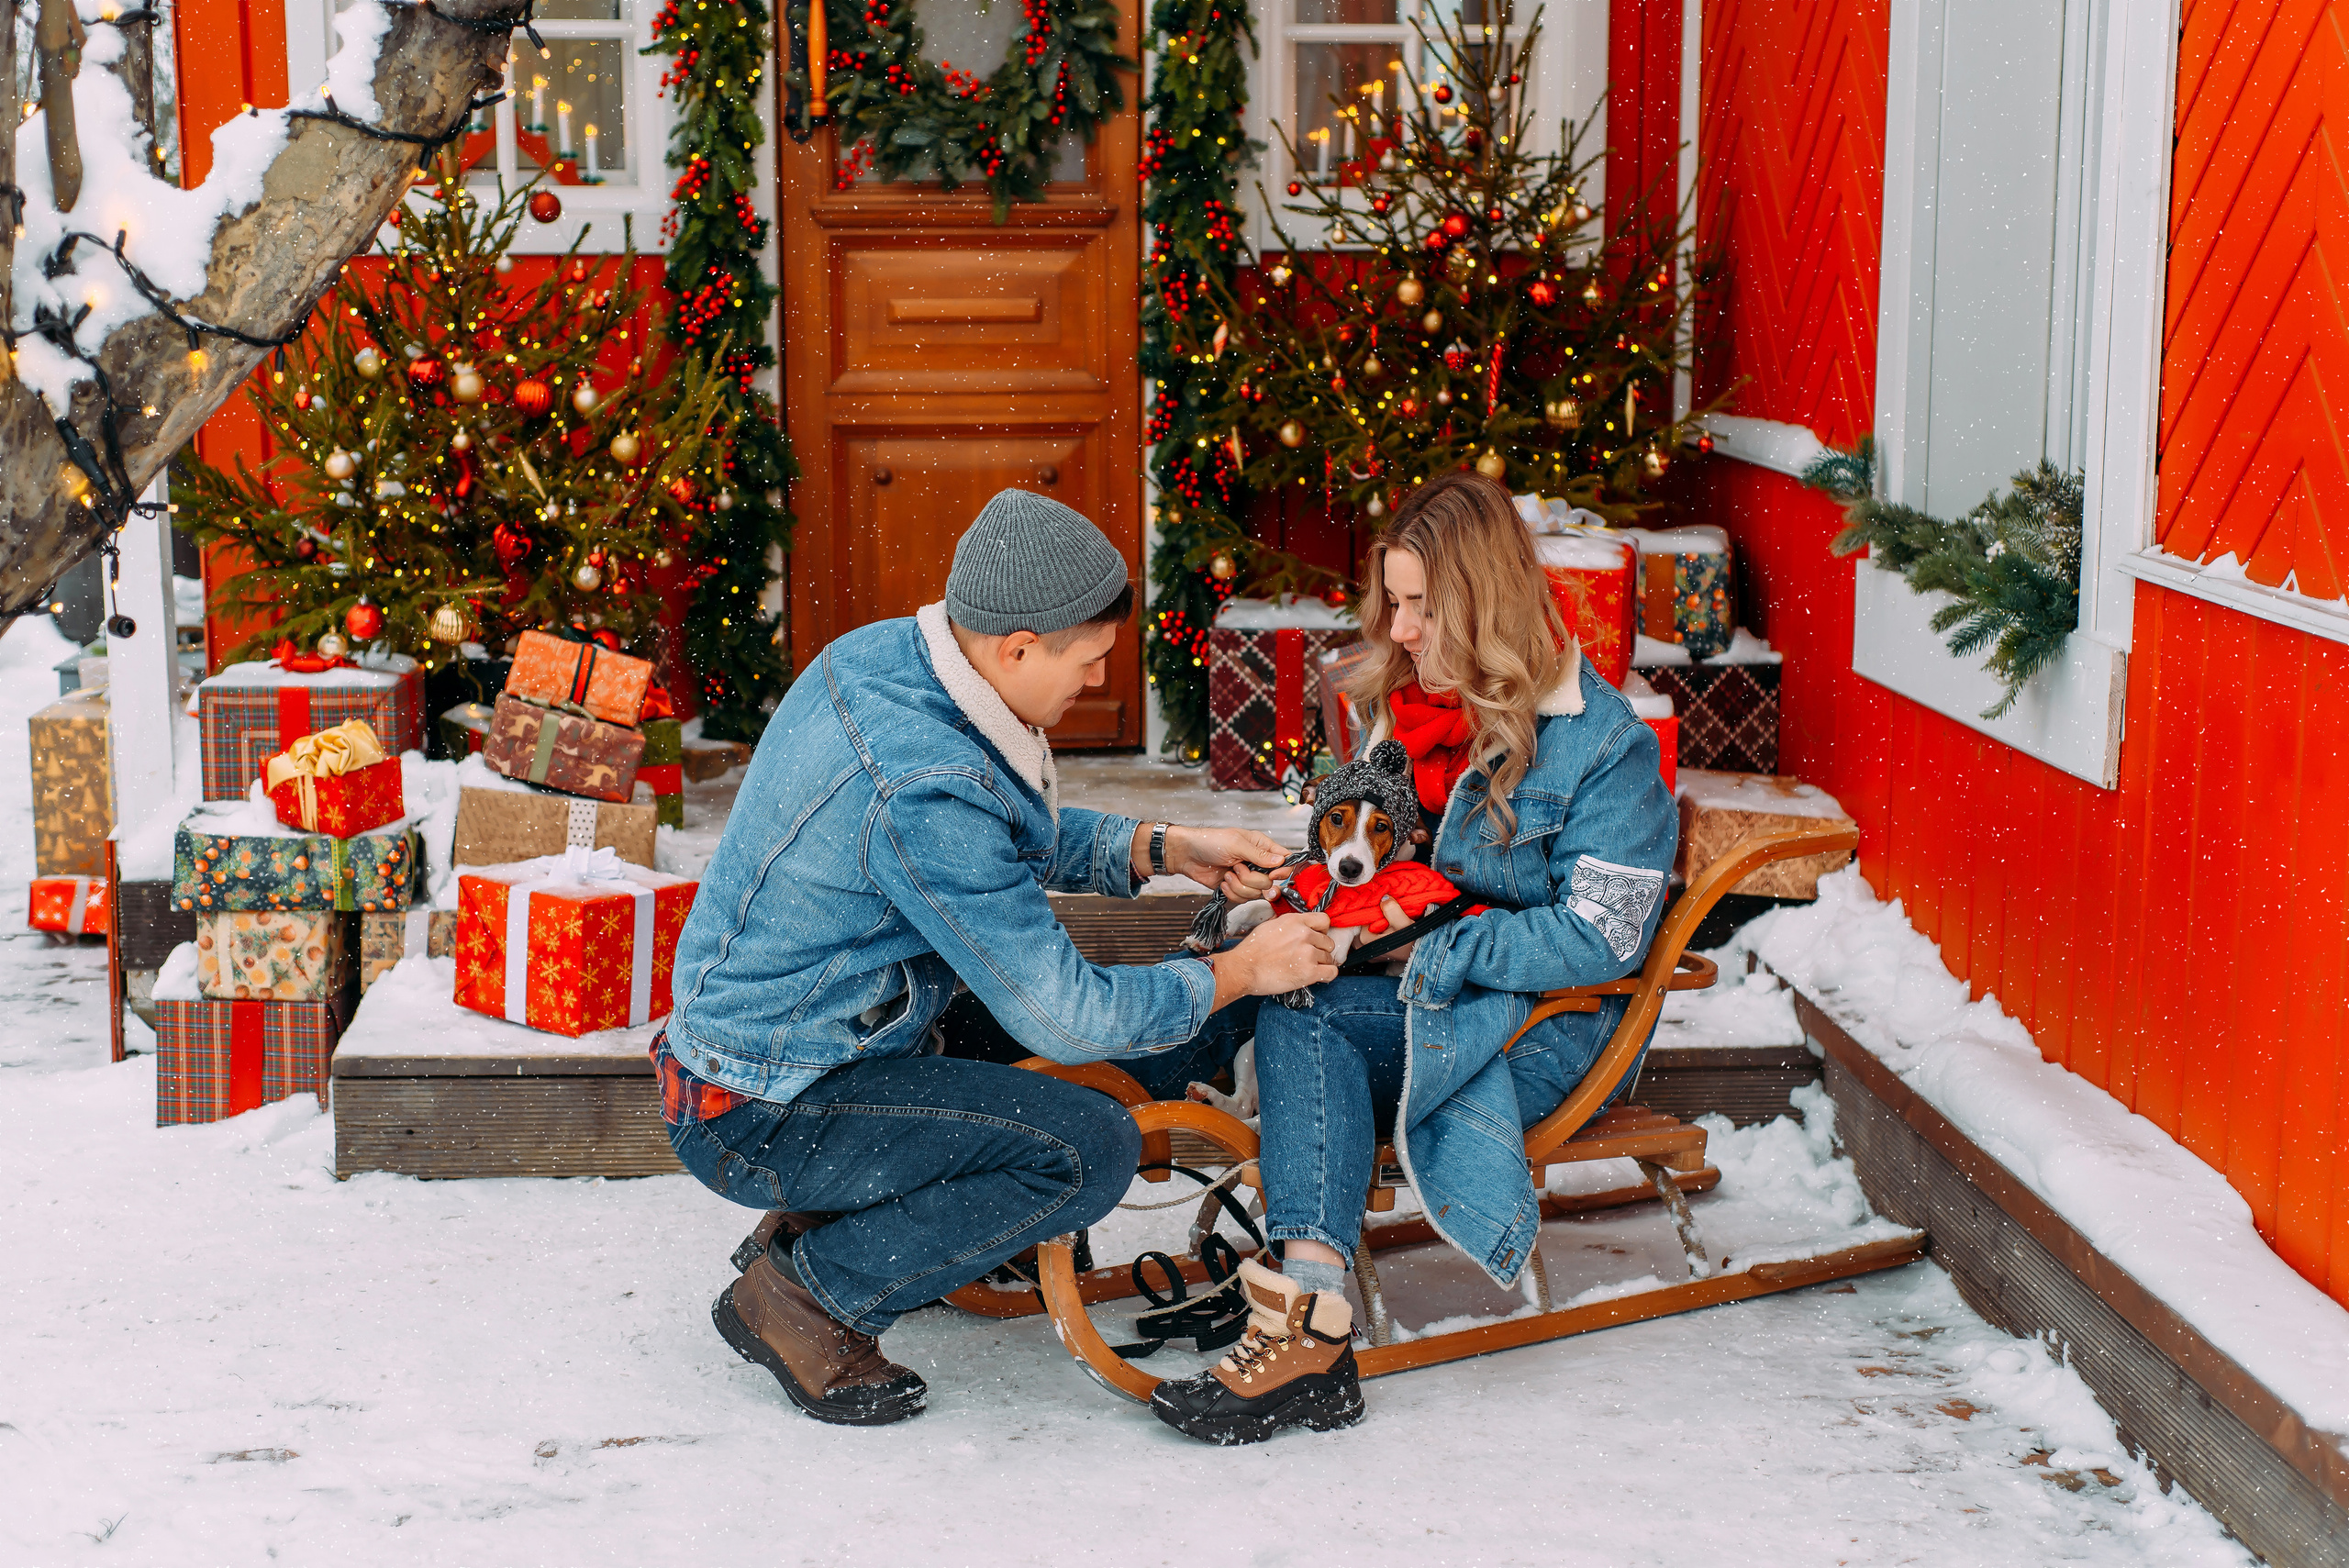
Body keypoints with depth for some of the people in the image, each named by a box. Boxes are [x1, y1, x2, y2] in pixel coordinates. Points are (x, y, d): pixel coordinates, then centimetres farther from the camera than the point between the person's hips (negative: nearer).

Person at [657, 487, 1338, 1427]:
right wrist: (1240, 973, -12)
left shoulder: (882, 653, -2)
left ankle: (815, 1220, 19)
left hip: (744, 1030, 10)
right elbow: (1066, 1017, -24)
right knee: (1091, 1148, -18)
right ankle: (803, 1295, -4)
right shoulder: (922, 787, -30)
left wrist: (1163, 849, 5)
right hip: (759, 1118, -10)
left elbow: (1015, 838, 16)